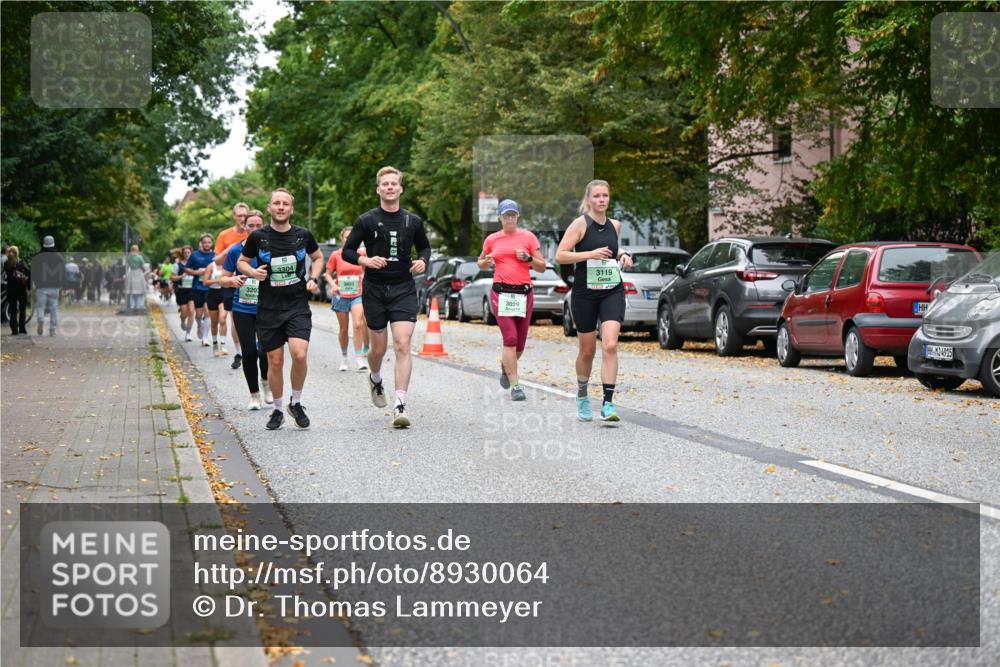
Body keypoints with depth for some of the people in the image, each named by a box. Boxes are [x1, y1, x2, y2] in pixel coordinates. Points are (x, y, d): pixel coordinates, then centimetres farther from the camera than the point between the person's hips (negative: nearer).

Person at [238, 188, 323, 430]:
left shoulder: (303, 235, 1)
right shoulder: (258, 237, -2)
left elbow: (318, 257, 19)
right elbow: (241, 262, 12)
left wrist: (314, 278, 2)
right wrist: (253, 272, -9)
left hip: (298, 306, 0)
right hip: (268, 308, 0)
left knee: (299, 354, -18)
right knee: (275, 362, 4)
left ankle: (296, 403, 4)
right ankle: (277, 410, 23)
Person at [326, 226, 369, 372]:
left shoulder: (361, 254, 1)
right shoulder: (335, 255, -3)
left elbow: (366, 271, 16)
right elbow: (328, 274, 4)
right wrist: (333, 284, -13)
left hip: (357, 295, 0)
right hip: (341, 296, 0)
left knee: (358, 325, -18)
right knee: (343, 329, 8)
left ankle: (359, 358, -17)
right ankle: (344, 357, 26)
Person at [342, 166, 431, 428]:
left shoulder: (413, 221, 5)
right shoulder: (366, 220, -1)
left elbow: (424, 247, 20)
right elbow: (347, 251, 3)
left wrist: (423, 261, -1)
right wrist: (366, 261, -16)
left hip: (404, 289, 0)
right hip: (374, 289, 0)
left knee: (402, 345, -14)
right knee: (378, 348, 9)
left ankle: (400, 406, -15)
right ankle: (375, 380, 44)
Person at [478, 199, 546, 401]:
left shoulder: (528, 237, 6)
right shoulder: (492, 239, 9)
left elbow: (542, 267, 7)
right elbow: (480, 263, 22)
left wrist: (528, 258, -11)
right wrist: (486, 262, 0)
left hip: (524, 293, 1)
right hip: (501, 292, -1)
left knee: (520, 343, 7)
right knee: (510, 339, -13)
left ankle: (505, 367, 39)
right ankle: (515, 386, -10)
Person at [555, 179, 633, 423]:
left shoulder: (615, 225, 9)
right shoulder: (580, 224, -6)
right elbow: (560, 256, -12)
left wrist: (622, 256, 8)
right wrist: (590, 254, -21)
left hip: (612, 291, 3)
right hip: (585, 293, -3)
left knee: (610, 345, -15)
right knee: (587, 350, 8)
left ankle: (608, 403, -15)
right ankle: (582, 395, 33)